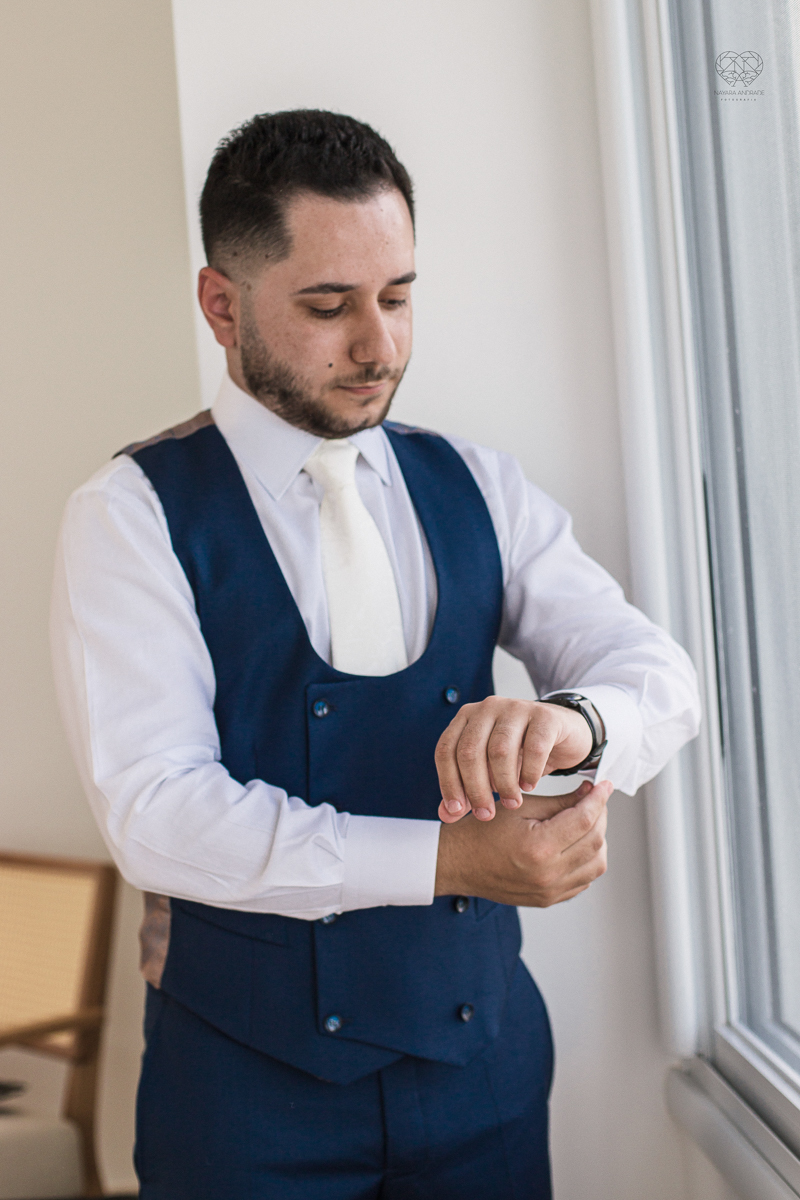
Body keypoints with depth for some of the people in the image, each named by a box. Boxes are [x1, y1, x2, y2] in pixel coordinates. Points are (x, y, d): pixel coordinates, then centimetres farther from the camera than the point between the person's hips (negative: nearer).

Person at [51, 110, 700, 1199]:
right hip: (249, 1075, -4)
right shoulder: (134, 513, -9)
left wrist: (571, 721, -28)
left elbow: (657, 674, -3)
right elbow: (155, 812, -18)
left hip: (484, 1042, 4)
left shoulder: (480, 491, 4)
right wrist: (447, 857, -28)